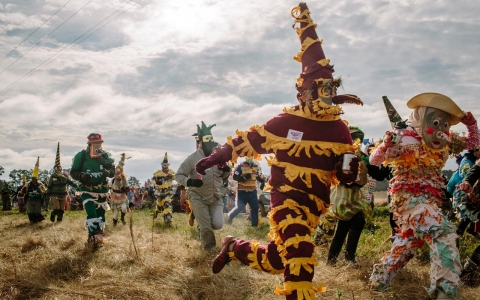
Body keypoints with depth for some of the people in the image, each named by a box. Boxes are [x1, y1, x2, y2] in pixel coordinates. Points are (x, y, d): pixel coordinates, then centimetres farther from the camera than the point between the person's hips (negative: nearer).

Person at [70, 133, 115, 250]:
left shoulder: (106, 155, -2)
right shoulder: (81, 156, -8)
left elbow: (113, 170, -2)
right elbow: (73, 172, -4)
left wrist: (108, 172, -26)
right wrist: (81, 176, -26)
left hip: (101, 191, 3)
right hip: (87, 190, -3)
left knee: (101, 215, 10)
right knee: (91, 214, -18)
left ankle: (98, 238, 24)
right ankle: (93, 238, -14)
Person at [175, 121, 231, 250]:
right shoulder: (193, 158, -12)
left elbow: (223, 176, 17)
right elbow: (178, 175, -7)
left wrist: (226, 171, -7)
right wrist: (189, 182, -26)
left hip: (216, 197, 4)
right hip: (199, 198, -4)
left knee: (218, 224, -7)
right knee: (206, 227, -5)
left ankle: (202, 222, 28)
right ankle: (208, 248, 24)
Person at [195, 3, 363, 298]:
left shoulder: (339, 130, 5)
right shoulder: (286, 121, -9)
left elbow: (345, 165, 14)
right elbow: (251, 139, -4)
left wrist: (349, 171, -11)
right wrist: (217, 157, -4)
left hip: (315, 199, 5)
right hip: (286, 193, -5)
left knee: (275, 260, 9)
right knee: (299, 251, -27)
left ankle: (235, 247, 35)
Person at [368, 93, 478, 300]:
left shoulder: (446, 140, 5)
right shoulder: (403, 137, -13)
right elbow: (374, 161, -12)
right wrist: (385, 145, -34)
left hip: (430, 199, 8)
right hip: (409, 198, -8)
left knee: (408, 242, 20)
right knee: (444, 236, -26)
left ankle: (379, 278, 35)